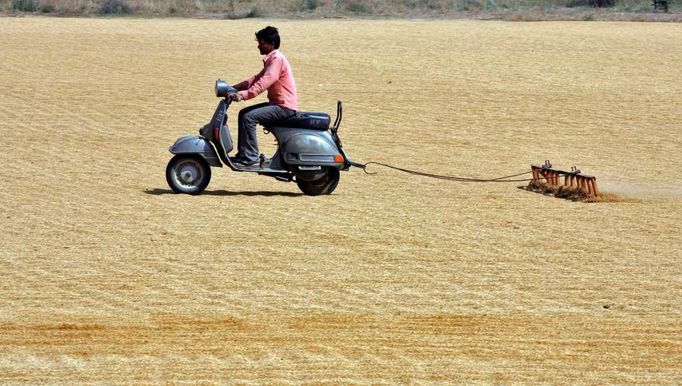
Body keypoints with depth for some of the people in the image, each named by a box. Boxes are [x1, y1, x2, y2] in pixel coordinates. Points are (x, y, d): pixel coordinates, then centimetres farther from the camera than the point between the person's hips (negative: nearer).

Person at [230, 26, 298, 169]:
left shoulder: (277, 58, -16)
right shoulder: (271, 59, 17)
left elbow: (265, 82, -28)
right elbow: (257, 78, 19)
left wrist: (244, 95, -36)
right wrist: (234, 88, 9)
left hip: (285, 107, -11)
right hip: (277, 103, 11)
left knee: (249, 117, -22)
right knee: (243, 113, 13)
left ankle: (251, 158, -20)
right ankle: (242, 155, 15)